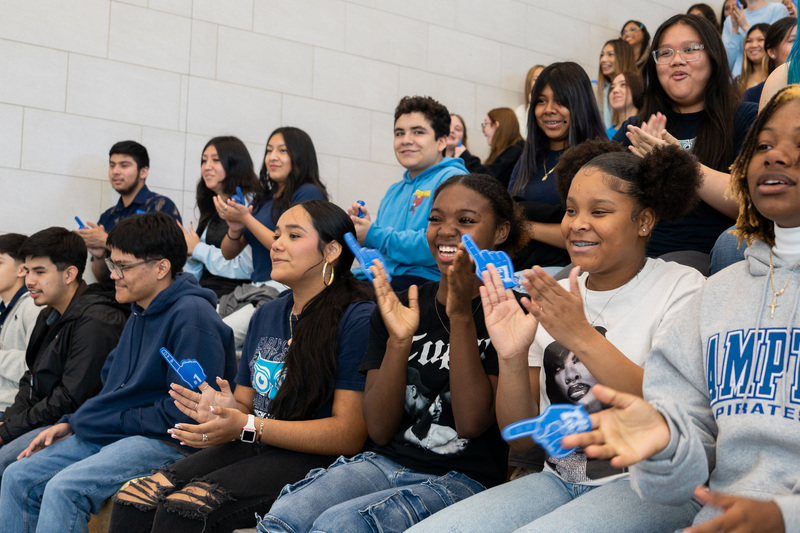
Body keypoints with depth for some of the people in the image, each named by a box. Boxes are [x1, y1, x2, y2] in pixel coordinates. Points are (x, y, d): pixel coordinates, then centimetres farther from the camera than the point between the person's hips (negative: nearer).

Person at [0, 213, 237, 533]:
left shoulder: (192, 317, -17)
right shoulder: (140, 312, 16)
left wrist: (116, 421, -12)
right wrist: (71, 423, 10)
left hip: (167, 444, -10)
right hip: (107, 435, 10)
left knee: (64, 488, -28)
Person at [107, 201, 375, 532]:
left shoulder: (357, 319, -9)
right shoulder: (266, 315, 18)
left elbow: (350, 434, -15)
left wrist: (248, 426, -19)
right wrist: (225, 410, -4)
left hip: (311, 460, -7)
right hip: (252, 449, 7)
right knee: (131, 501, -14)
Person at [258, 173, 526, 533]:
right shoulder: (400, 308, 8)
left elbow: (472, 423, -15)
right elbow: (380, 431, 1)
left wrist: (461, 316, -19)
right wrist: (398, 341, -13)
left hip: (465, 479, -4)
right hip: (387, 461, 5)